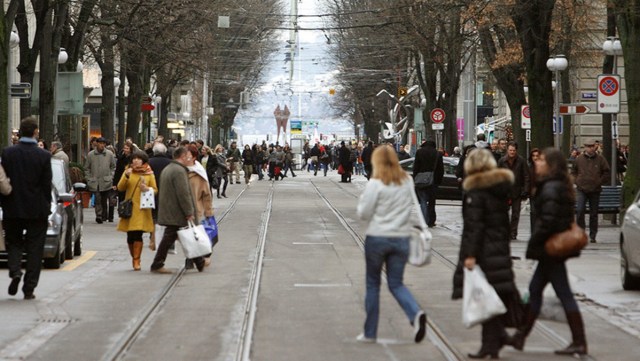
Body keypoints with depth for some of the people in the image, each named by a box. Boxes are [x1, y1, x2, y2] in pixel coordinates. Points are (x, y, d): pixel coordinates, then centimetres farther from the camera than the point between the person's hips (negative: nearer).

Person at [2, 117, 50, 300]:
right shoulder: (44, 156, -9)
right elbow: (47, 185, -5)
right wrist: (46, 209, 5)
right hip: (37, 209, -1)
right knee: (34, 248, 6)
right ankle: (29, 289, 6)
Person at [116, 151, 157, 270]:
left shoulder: (149, 174, 6)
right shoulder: (128, 172, 9)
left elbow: (155, 190, 8)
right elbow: (120, 188, 2)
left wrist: (147, 189, -13)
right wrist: (126, 176, -14)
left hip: (142, 208, -1)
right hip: (129, 207, 1)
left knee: (138, 234, -10)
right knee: (130, 236, 1)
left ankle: (136, 260, -5)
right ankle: (134, 258, 18)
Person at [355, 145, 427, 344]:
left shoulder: (376, 183, -13)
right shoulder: (407, 181, 2)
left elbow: (364, 213, -9)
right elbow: (413, 207, 8)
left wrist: (363, 199, 9)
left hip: (377, 238, -4)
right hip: (401, 238, 4)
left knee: (373, 284, 11)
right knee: (396, 284, 11)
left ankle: (370, 332, 16)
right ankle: (416, 314, -17)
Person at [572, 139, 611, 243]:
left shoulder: (600, 159, 1)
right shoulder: (579, 159, 4)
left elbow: (607, 172, 7)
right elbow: (573, 171, 18)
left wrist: (599, 182, -1)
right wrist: (577, 181, 6)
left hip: (595, 191, 0)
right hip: (582, 189, 0)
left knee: (594, 214, 6)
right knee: (579, 211, -13)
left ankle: (592, 236, 13)